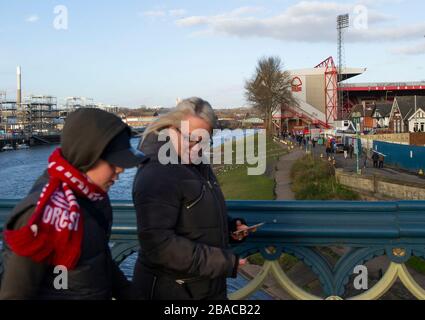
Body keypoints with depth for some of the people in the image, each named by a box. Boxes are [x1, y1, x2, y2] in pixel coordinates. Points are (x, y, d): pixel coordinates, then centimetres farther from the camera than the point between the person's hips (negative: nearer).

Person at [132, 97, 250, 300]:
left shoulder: (198, 166, 7)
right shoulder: (157, 175, -23)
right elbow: (158, 243, -29)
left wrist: (230, 227, 1)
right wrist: (222, 262, -25)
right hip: (171, 291, -8)